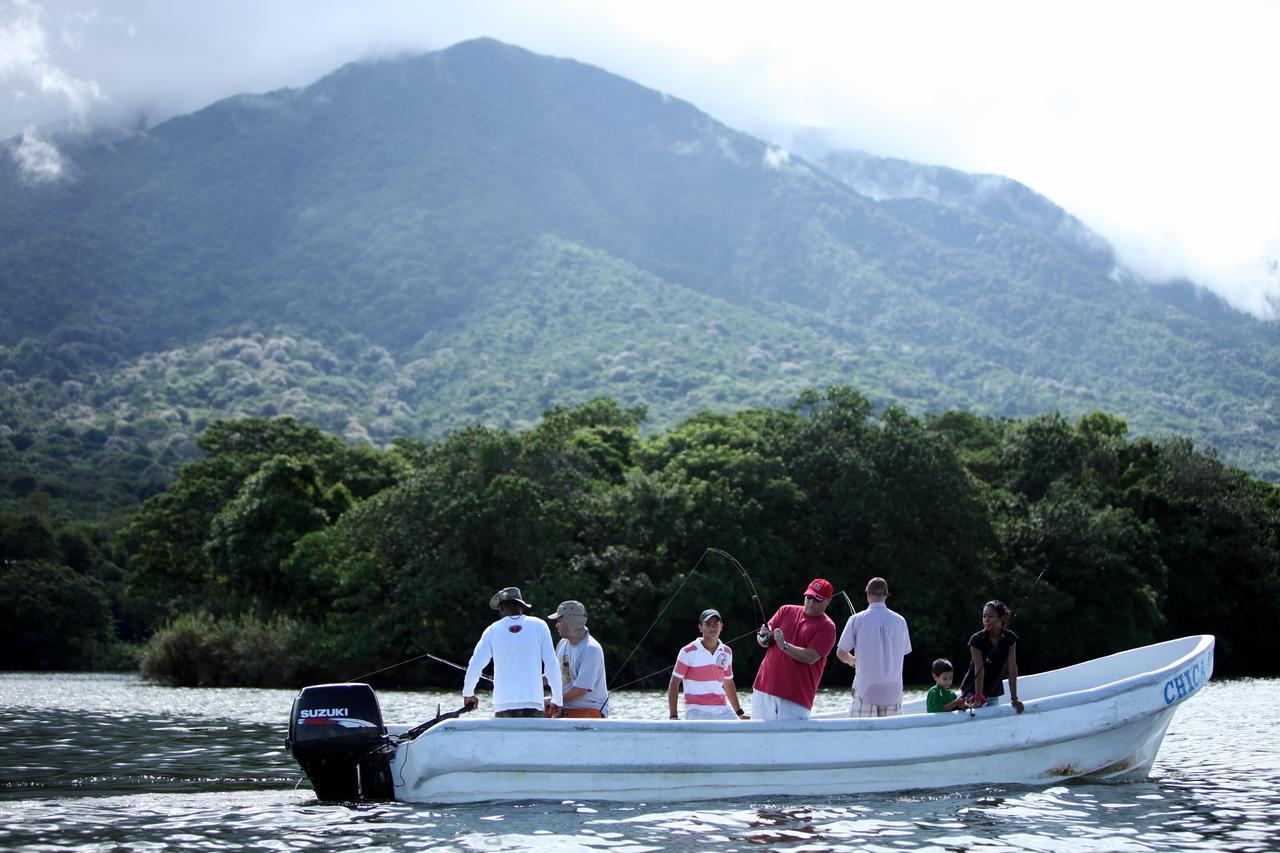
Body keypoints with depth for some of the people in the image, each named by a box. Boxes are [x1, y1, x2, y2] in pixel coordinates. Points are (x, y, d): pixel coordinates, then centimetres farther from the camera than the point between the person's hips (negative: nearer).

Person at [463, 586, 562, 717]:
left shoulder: (492, 630, 6)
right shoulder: (539, 626, 4)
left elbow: (474, 666, 4)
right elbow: (552, 664, 3)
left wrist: (468, 693, 21)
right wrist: (557, 699, 11)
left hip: (503, 706, 1)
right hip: (533, 704, -1)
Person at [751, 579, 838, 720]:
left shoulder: (827, 627, -1)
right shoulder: (786, 611, 13)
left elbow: (811, 657, -13)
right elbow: (762, 640, 13)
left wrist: (784, 645, -22)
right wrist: (764, 638, -11)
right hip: (765, 687, 5)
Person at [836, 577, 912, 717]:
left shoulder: (857, 619, -4)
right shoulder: (900, 621, 4)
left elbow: (841, 653, -1)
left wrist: (852, 660, 21)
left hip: (866, 689, -2)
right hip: (893, 692, 3)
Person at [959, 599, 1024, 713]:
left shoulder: (1010, 638, -9)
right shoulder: (976, 640, -19)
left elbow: (1012, 669, -11)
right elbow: (979, 670, -22)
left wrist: (1014, 699, -12)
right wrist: (978, 699, -24)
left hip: (994, 692, 3)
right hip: (973, 690, -3)